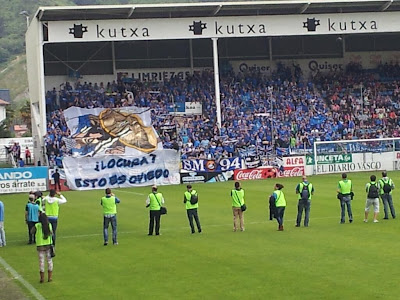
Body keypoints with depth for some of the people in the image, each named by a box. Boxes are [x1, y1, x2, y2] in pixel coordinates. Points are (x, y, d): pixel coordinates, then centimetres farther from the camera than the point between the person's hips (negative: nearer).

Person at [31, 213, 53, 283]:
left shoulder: (37, 226, -11)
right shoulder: (49, 225, -4)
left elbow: (32, 232, 3)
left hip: (40, 246, -2)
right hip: (48, 245, 2)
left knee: (41, 261, 6)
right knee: (49, 260, 12)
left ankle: (42, 278, 8)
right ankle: (50, 277, 15)